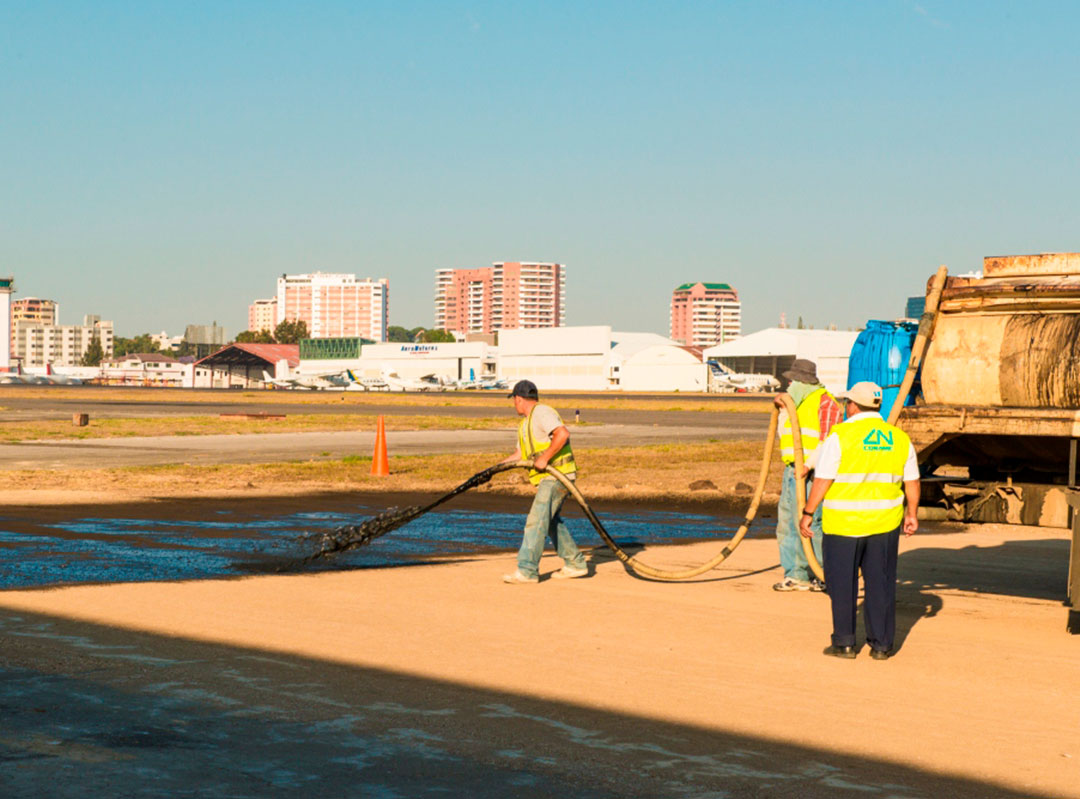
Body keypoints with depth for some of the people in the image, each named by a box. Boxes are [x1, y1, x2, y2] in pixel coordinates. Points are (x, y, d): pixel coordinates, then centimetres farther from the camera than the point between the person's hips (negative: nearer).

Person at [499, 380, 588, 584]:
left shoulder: (542, 413, -11)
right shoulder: (526, 423, 21)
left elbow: (563, 434, -26)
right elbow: (519, 455, 27)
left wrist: (544, 458, -25)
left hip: (557, 475, -11)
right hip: (548, 478, 11)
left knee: (536, 521, -14)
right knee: (551, 521, 16)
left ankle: (527, 570, -16)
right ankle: (575, 564, 23)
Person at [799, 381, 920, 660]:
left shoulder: (840, 436, -10)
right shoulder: (900, 438, 4)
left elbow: (822, 480, -11)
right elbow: (912, 482, 9)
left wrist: (807, 514, -5)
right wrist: (911, 513, 21)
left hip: (843, 522, -4)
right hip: (885, 522, 4)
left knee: (843, 584, 7)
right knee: (880, 584, 10)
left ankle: (844, 643, 10)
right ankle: (881, 644, 12)